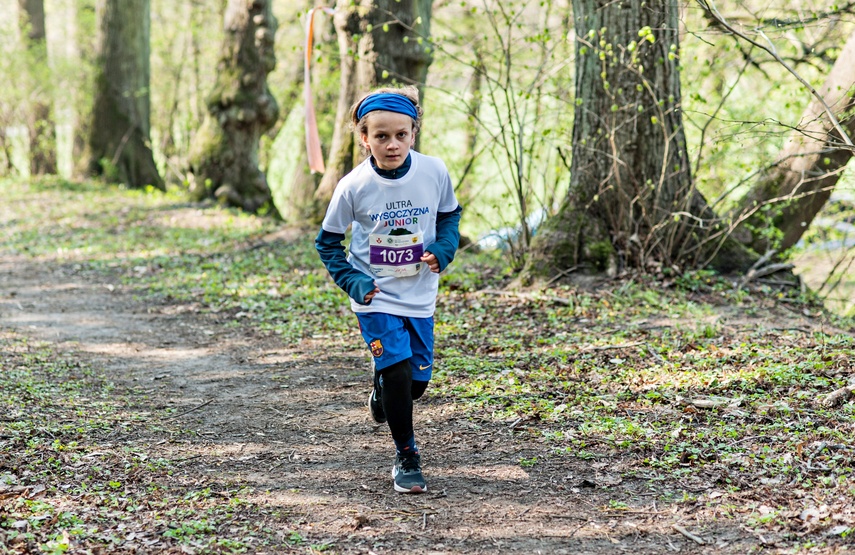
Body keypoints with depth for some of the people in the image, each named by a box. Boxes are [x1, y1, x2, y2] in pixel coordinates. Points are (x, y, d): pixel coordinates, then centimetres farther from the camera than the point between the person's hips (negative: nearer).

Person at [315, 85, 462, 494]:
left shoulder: (434, 172, -11)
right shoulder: (354, 186, -15)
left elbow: (450, 214, 9)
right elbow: (327, 241, -1)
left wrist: (443, 249, -10)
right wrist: (353, 282, -13)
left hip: (420, 296, 3)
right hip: (376, 297, -3)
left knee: (417, 379, 10)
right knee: (397, 371, -13)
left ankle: (382, 393, 48)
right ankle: (406, 458, 6)